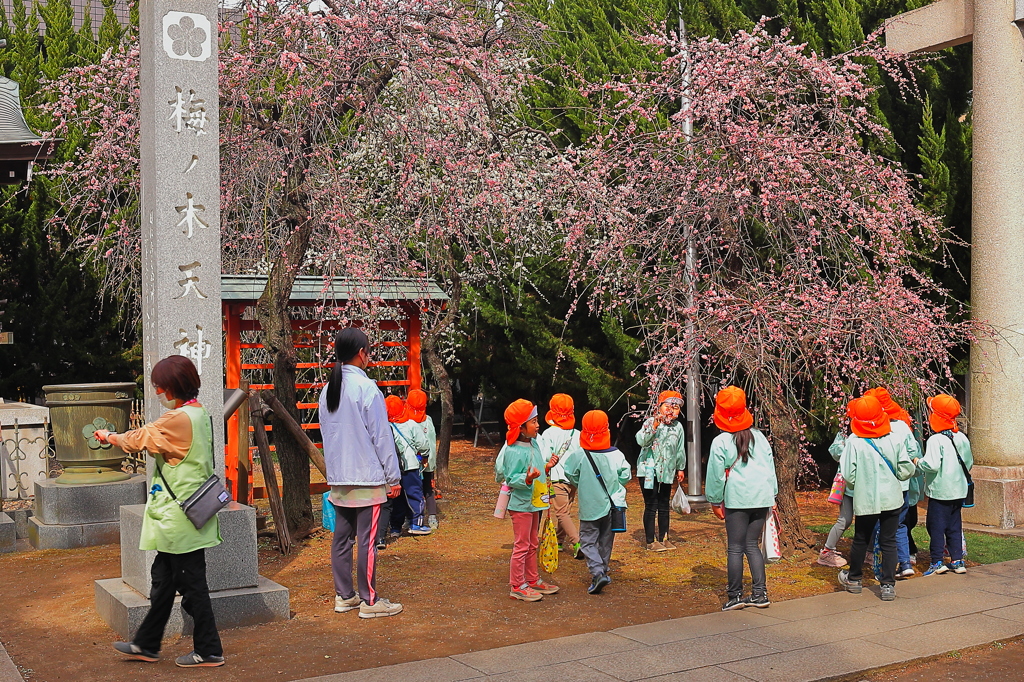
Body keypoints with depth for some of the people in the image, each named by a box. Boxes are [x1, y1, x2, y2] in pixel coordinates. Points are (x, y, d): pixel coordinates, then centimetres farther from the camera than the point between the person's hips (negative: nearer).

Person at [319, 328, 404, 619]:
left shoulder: (327, 391, 8)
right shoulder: (367, 388, -13)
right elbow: (381, 436, -11)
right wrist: (393, 477, -5)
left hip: (338, 479, 7)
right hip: (367, 478, -7)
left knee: (342, 538, 12)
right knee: (368, 541, -1)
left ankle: (344, 596, 20)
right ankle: (369, 601, 4)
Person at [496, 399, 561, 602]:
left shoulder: (533, 444, 6)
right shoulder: (514, 451, -22)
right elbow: (512, 479, -22)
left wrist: (547, 467, 2)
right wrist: (527, 478, -38)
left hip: (534, 503, 9)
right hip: (521, 504, -9)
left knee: (532, 544, 19)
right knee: (522, 546, -1)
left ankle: (533, 580, 32)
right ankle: (517, 587, 10)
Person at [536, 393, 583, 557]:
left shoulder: (549, 433, -9)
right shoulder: (577, 434, 4)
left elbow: (545, 458, -11)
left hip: (557, 478, -5)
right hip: (573, 479, 5)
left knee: (562, 513, -4)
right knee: (564, 511, 19)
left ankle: (577, 543, -18)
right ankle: (560, 541, 30)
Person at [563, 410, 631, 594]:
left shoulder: (578, 455, -15)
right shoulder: (616, 454, -9)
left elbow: (570, 475, -4)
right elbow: (626, 475, -1)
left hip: (589, 508, -3)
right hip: (612, 505, 3)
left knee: (588, 541, 4)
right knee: (606, 541, 19)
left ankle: (597, 572, -13)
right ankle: (603, 570, 28)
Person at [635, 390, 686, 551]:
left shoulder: (678, 427, 6)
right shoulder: (650, 422, -10)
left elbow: (680, 449, 18)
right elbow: (641, 441, -27)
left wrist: (680, 468, 23)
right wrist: (654, 427, -38)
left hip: (666, 472, 5)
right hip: (649, 471, -5)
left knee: (664, 506, 12)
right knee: (651, 506, -3)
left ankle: (663, 538, 23)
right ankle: (651, 541, 5)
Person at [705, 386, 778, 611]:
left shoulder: (720, 442, -6)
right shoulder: (759, 436, 9)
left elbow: (716, 475, -3)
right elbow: (770, 467, 13)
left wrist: (715, 500, 9)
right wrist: (772, 495, 20)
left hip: (737, 499, -5)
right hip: (762, 497, 5)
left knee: (735, 548, 1)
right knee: (752, 545, 12)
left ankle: (735, 596, 4)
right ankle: (760, 594, 10)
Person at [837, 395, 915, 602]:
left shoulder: (854, 442, -14)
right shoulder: (895, 440, -8)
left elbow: (848, 475, -12)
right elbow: (906, 470, -5)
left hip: (865, 501, -1)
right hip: (891, 499, 1)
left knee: (860, 540, 16)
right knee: (889, 542, 9)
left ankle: (854, 579, 33)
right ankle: (888, 585, 7)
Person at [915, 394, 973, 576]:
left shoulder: (935, 440, -19)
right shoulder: (962, 438, 4)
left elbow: (932, 465, -26)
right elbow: (969, 463, 12)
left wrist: (918, 461, -9)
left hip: (939, 491, -7)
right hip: (958, 490, 7)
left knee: (936, 526, 2)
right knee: (954, 526, 15)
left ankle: (937, 562, 2)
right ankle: (957, 560, 16)